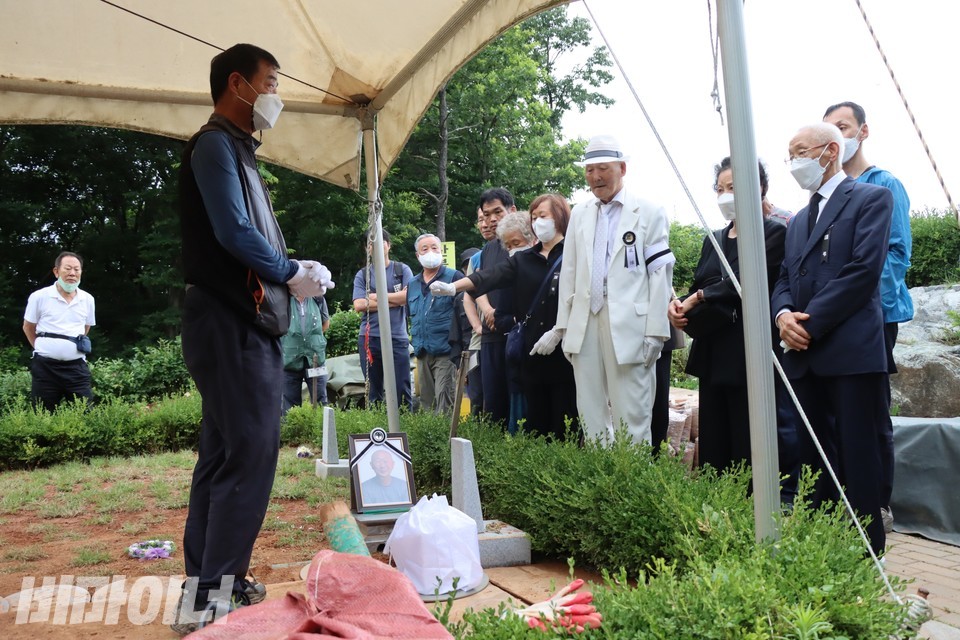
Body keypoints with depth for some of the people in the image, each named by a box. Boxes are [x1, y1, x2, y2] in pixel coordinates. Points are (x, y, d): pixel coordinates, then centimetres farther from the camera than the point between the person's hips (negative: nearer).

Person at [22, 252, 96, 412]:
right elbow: (28, 328, 10)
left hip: (76, 367, 2)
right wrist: (43, 348, 14)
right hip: (45, 367, -2)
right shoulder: (39, 297, -3)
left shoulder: (87, 299, 6)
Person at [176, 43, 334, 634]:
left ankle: (209, 584, 21)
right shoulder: (216, 144, -8)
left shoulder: (237, 149, 23)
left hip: (243, 324, 10)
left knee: (226, 453, 12)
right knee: (250, 452, -11)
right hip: (232, 325, -10)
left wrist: (293, 268, 5)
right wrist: (293, 272, -6)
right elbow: (234, 232, -19)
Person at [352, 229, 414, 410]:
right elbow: (359, 305, -4)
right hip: (369, 339, 2)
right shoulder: (362, 275, 10)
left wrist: (376, 297, -3)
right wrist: (394, 300, -6)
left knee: (402, 391, -4)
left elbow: (409, 296, -8)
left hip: (397, 338, -2)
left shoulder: (402, 270, 8)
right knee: (373, 393, 8)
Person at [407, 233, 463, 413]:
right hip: (422, 353, 7)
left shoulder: (454, 277, -4)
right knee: (426, 402, 12)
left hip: (446, 351, -7)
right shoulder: (413, 284, 16)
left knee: (444, 401, -10)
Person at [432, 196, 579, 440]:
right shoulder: (524, 260, 15)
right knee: (536, 421, 5)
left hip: (563, 350, -4)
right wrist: (453, 287, -12)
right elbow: (491, 276, 1)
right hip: (532, 351, 5)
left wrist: (557, 333, -14)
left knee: (565, 422, -4)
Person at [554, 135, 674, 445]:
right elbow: (569, 272, 15)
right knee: (590, 417, 9)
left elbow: (660, 275, -3)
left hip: (629, 326, -5)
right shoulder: (579, 214, 15)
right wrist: (564, 325, 10)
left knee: (631, 418, -2)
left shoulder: (649, 213, 1)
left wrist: (655, 333, -8)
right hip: (585, 324, 5)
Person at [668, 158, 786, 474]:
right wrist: (679, 305, -7)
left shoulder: (774, 233, -3)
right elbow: (697, 288, 14)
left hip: (749, 356, -6)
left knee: (747, 453, -5)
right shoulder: (713, 240, 19)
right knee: (712, 449, 7)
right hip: (711, 356, 7)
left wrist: (698, 298, -12)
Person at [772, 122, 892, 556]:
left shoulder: (871, 199, 1)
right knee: (814, 459, 10)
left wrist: (810, 324, -13)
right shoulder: (799, 221, 23)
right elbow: (785, 280, 17)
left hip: (852, 353, -7)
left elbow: (864, 270, -12)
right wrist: (783, 314, -6)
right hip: (806, 356, 7)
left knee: (858, 459, -3)